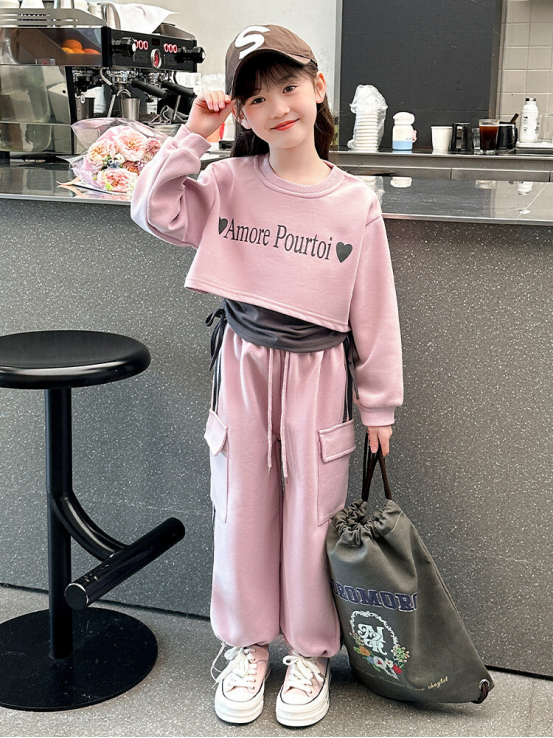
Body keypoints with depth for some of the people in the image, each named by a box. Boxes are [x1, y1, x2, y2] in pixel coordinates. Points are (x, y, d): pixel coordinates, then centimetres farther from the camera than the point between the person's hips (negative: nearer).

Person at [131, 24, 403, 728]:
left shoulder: (355, 202, -6)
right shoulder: (229, 183, -2)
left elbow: (374, 313, -2)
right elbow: (154, 210, -5)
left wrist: (378, 404, 1)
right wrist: (191, 136, -11)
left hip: (317, 372, -1)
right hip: (242, 366, 2)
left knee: (311, 516, 9)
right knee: (242, 510, 12)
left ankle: (310, 653, 30)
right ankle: (247, 647, 32)